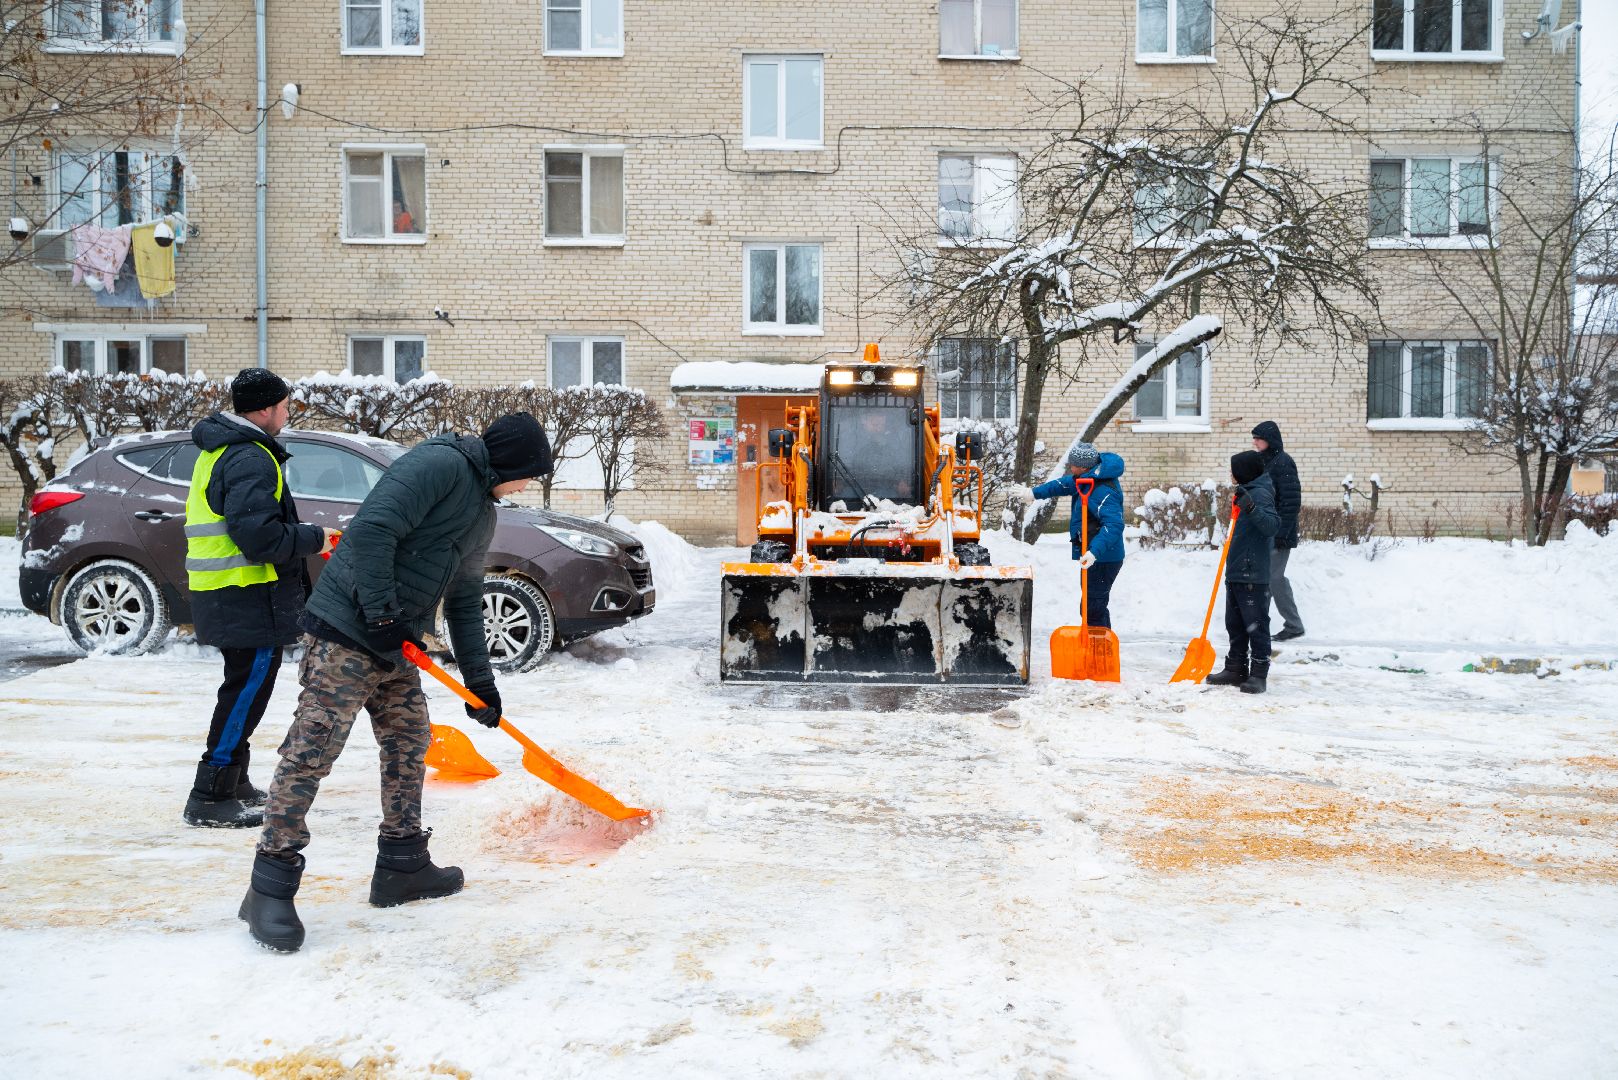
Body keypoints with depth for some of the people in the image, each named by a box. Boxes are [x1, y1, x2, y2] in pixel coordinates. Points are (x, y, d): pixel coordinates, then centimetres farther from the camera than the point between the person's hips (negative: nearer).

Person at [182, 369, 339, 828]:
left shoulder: (220, 450, 18)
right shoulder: (251, 458, -17)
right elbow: (258, 535, -26)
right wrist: (313, 538, -12)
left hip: (222, 595, 11)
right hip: (249, 598, -11)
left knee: (243, 688, 20)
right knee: (248, 691, -5)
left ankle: (234, 785, 31)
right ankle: (210, 798, 0)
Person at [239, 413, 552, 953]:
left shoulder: (482, 513, 19)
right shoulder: (441, 464, -13)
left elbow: (465, 601, 23)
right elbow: (372, 530, -23)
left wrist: (480, 681, 21)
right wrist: (382, 614, -21)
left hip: (395, 646, 10)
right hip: (346, 630, -10)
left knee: (410, 744, 12)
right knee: (311, 751, -8)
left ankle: (402, 866, 24)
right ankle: (270, 889, -1)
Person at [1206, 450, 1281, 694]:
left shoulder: (1260, 494, -13)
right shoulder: (1246, 493, 17)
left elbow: (1272, 525, -28)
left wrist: (1250, 507, -41)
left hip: (1253, 575, -10)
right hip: (1236, 573, 10)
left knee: (1256, 625, -3)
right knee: (1234, 624, 14)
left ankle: (1259, 675, 1)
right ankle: (1236, 669, 23)